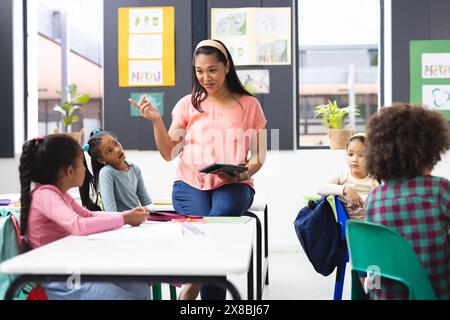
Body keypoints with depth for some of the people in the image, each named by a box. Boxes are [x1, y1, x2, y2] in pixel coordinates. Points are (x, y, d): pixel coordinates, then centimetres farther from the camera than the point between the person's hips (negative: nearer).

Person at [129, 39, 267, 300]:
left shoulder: (249, 105, 8)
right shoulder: (188, 104, 11)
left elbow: (259, 156, 6)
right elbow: (169, 153, 7)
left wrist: (242, 174, -15)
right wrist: (156, 120, -8)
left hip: (232, 185, 0)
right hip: (191, 183, 1)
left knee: (221, 214, -33)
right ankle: (211, 293, -13)